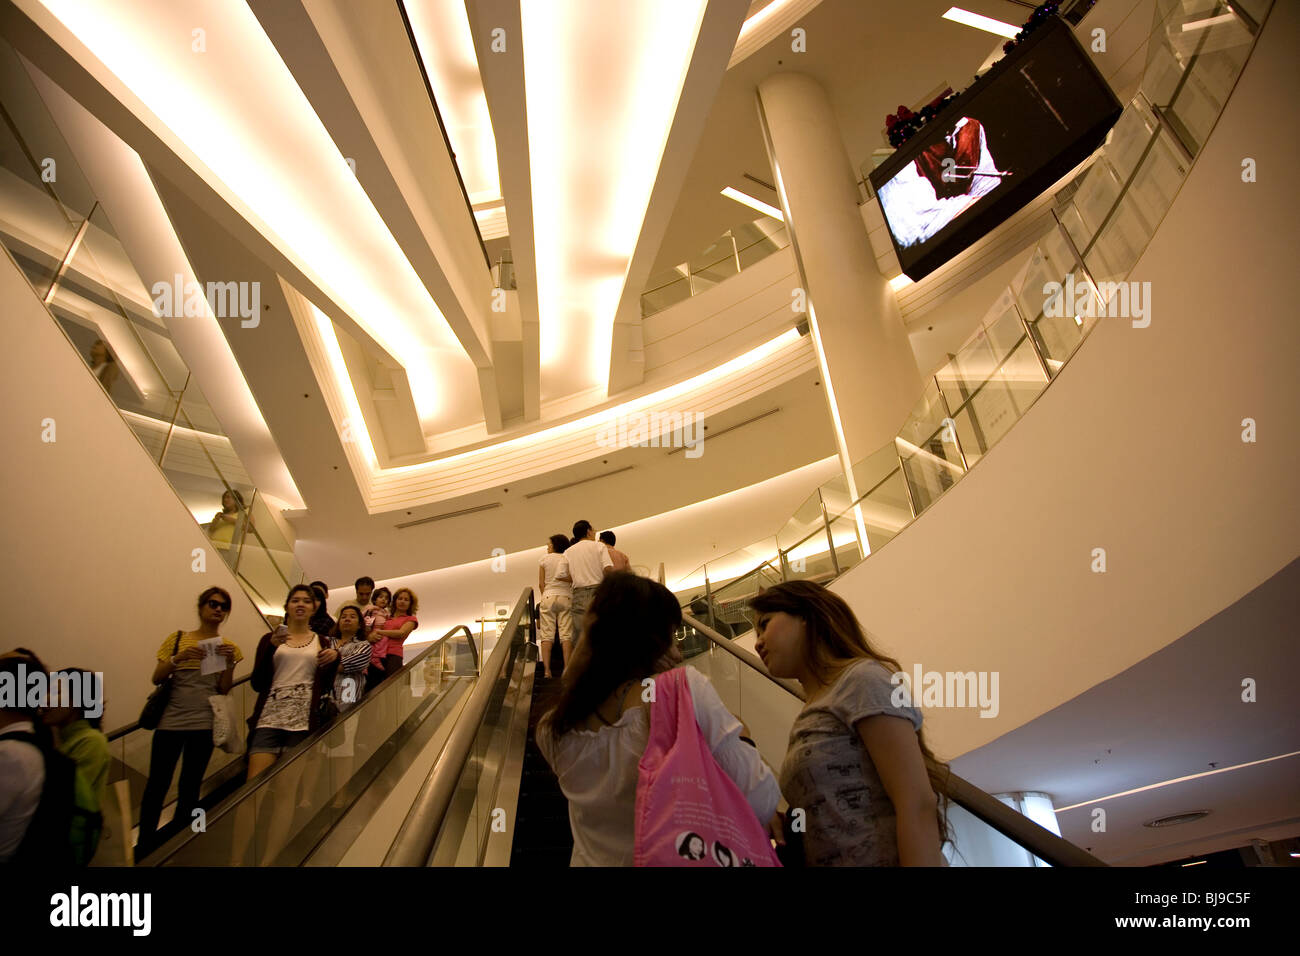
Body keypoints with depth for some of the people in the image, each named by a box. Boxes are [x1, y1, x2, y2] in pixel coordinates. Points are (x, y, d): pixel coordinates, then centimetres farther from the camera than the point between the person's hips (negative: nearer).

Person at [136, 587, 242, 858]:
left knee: (190, 789, 6)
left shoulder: (228, 647, 6)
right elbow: (157, 678, 0)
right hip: (170, 721, 0)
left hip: (203, 724, 0)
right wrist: (178, 658, -17)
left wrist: (230, 663, -14)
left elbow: (224, 689, 2)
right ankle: (143, 846, 15)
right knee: (157, 785, -1)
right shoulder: (177, 639, 6)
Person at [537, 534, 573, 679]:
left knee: (547, 634, 0)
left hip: (548, 596, 0)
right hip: (566, 597, 0)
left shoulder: (544, 559, 4)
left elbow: (541, 583, 4)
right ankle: (567, 668, -5)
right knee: (566, 634, 0)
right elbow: (572, 580, -3)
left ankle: (546, 669, -6)